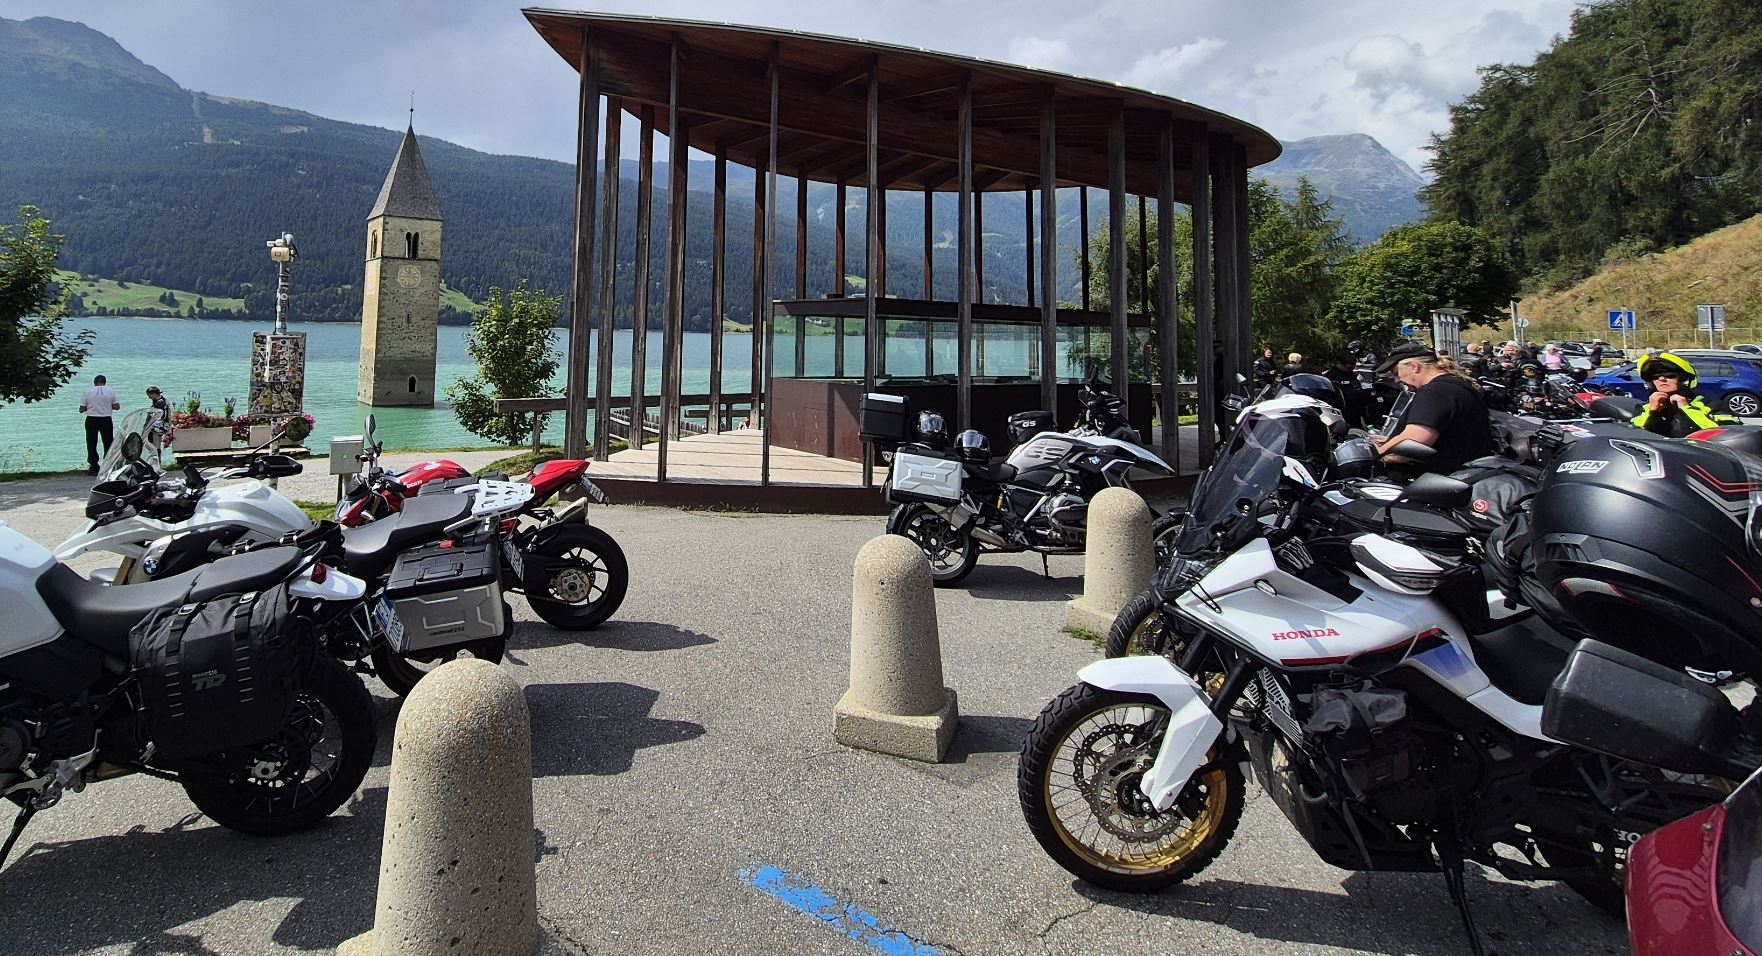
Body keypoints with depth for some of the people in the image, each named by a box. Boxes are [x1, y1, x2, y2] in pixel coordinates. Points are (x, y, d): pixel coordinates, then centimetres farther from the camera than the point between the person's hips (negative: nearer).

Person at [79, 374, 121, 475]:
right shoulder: (111, 391, -2)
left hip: (91, 420, 0)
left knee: (91, 445, 8)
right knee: (108, 444, 9)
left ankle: (94, 468, 6)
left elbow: (81, 409, 0)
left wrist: (90, 407, 18)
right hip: (106, 420, 0)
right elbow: (117, 407, -2)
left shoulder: (88, 392, -1)